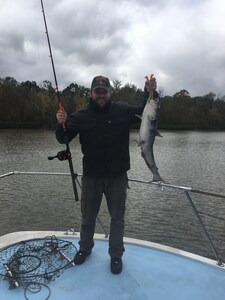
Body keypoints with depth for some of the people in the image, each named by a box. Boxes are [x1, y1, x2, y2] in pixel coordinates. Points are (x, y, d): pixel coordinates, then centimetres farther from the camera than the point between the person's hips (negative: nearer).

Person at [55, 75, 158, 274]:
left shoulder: (123, 111, -2)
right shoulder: (81, 116, -1)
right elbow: (63, 139, 0)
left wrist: (150, 93, -16)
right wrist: (61, 124, -20)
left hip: (117, 176, 0)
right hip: (91, 176, 1)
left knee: (117, 218, 10)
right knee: (88, 216, 17)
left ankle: (116, 255, 31)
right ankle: (85, 248, 42)